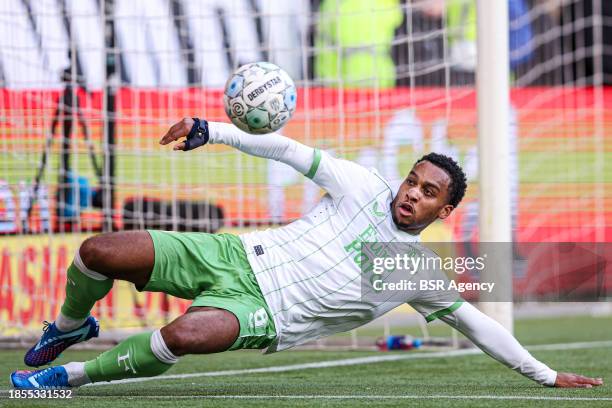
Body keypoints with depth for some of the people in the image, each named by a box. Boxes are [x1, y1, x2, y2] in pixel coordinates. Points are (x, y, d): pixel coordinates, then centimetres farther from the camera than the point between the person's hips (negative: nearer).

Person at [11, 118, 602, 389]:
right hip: (236, 256, 2)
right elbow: (292, 151, 4)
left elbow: (476, 323, 11)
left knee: (187, 335, -38)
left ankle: (76, 375, -15)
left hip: (262, 316, -2)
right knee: (99, 252, -12)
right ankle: (72, 325, 23)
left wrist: (546, 374, 10)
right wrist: (212, 131, -6)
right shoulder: (366, 189, 4)